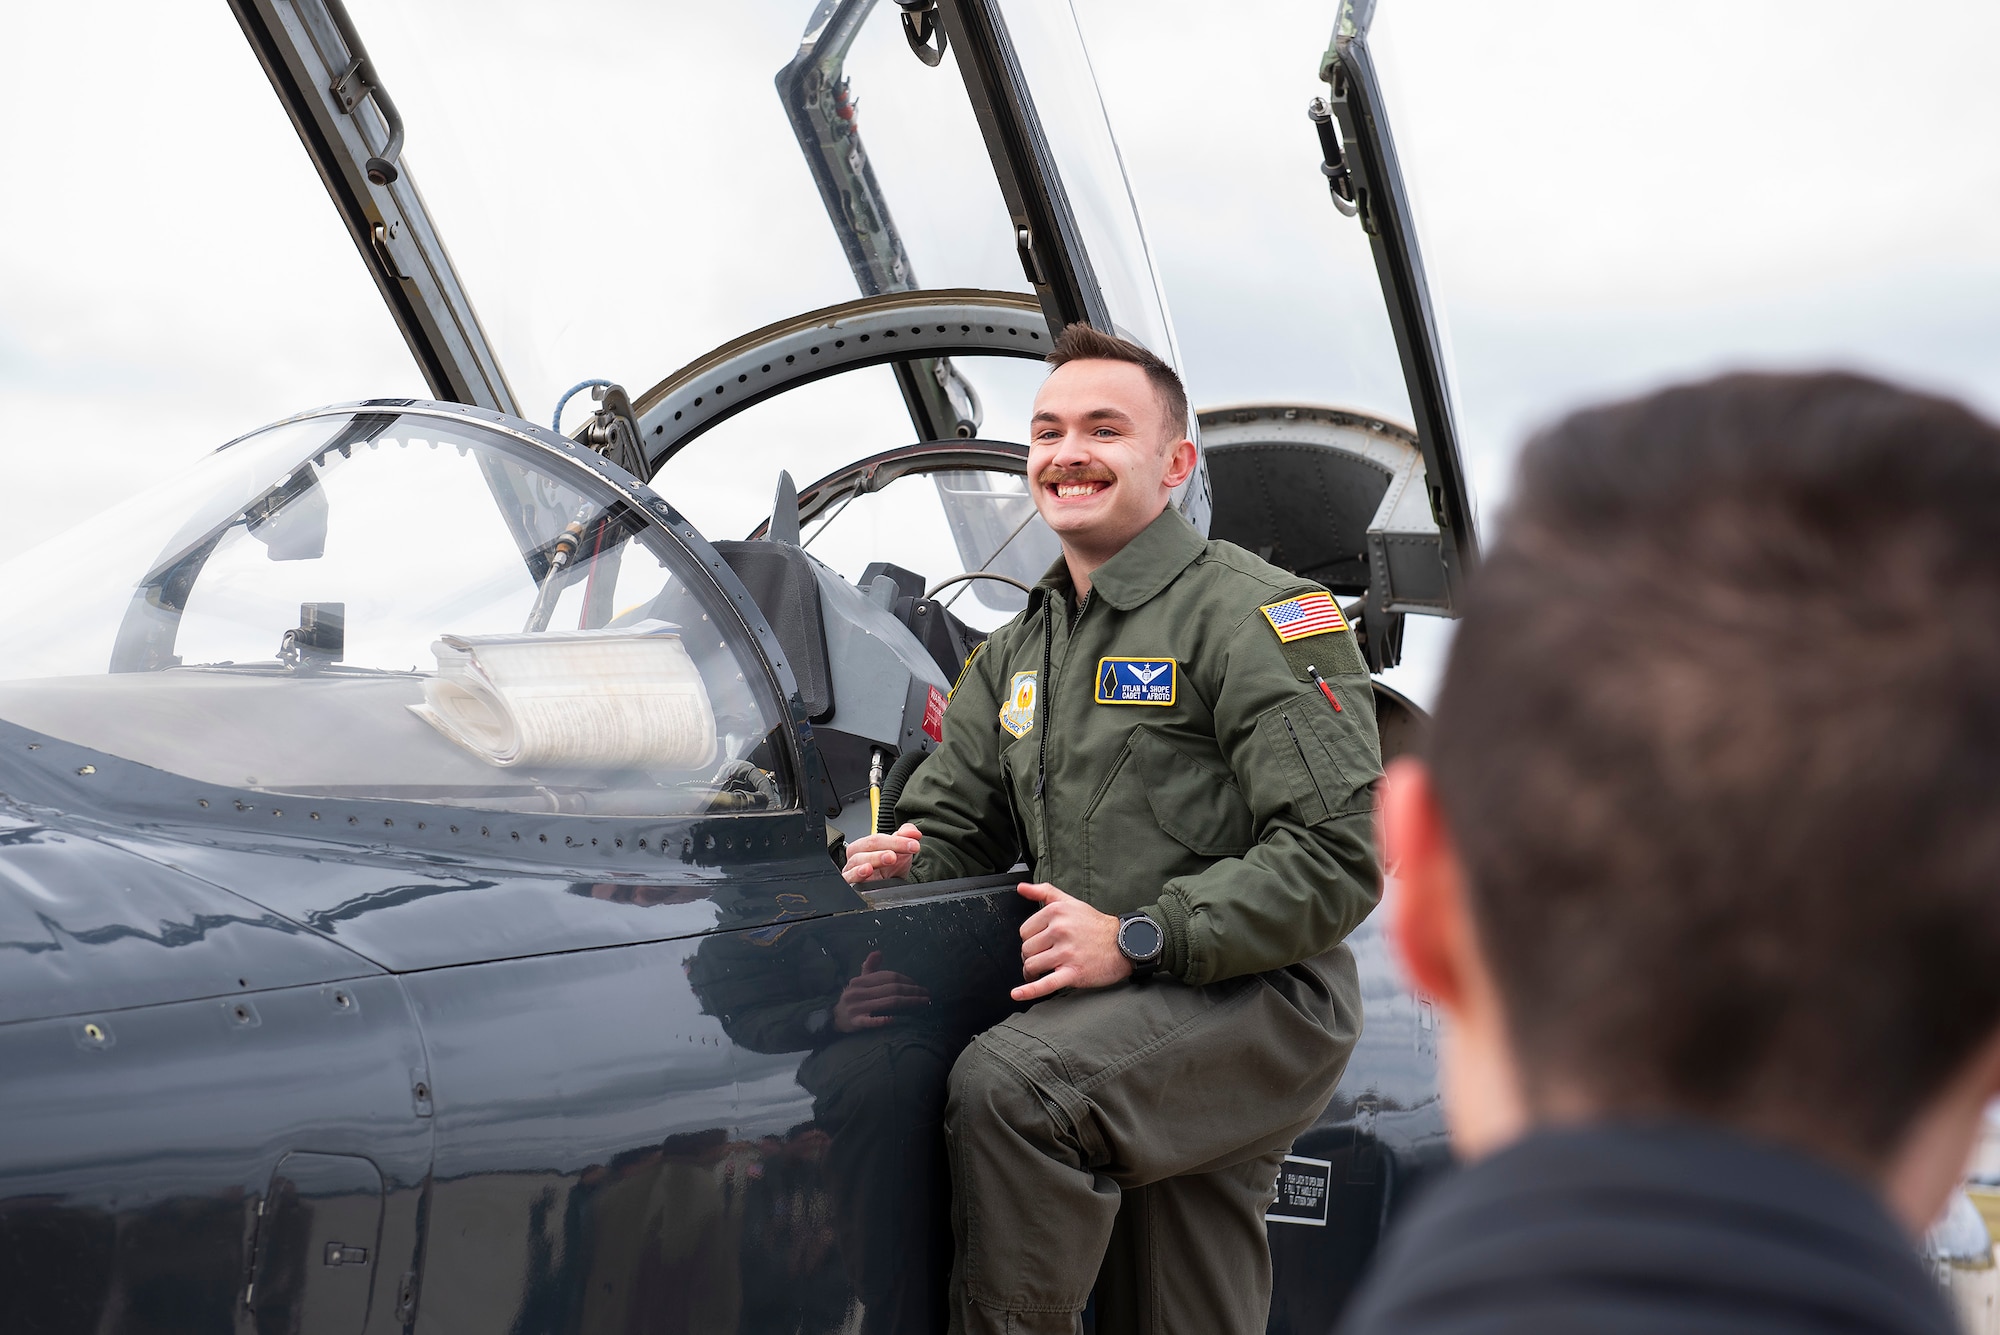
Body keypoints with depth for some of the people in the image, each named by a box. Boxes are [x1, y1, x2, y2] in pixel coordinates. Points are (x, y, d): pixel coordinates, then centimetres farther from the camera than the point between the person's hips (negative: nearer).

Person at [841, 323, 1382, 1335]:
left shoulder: (1256, 616, -11)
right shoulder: (1016, 653, 16)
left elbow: (1337, 858, -18)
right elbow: (956, 821, 19)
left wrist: (1139, 938, -23)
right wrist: (905, 861, -6)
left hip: (1258, 997, -7)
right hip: (1114, 1020, 8)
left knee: (1007, 1085, -31)